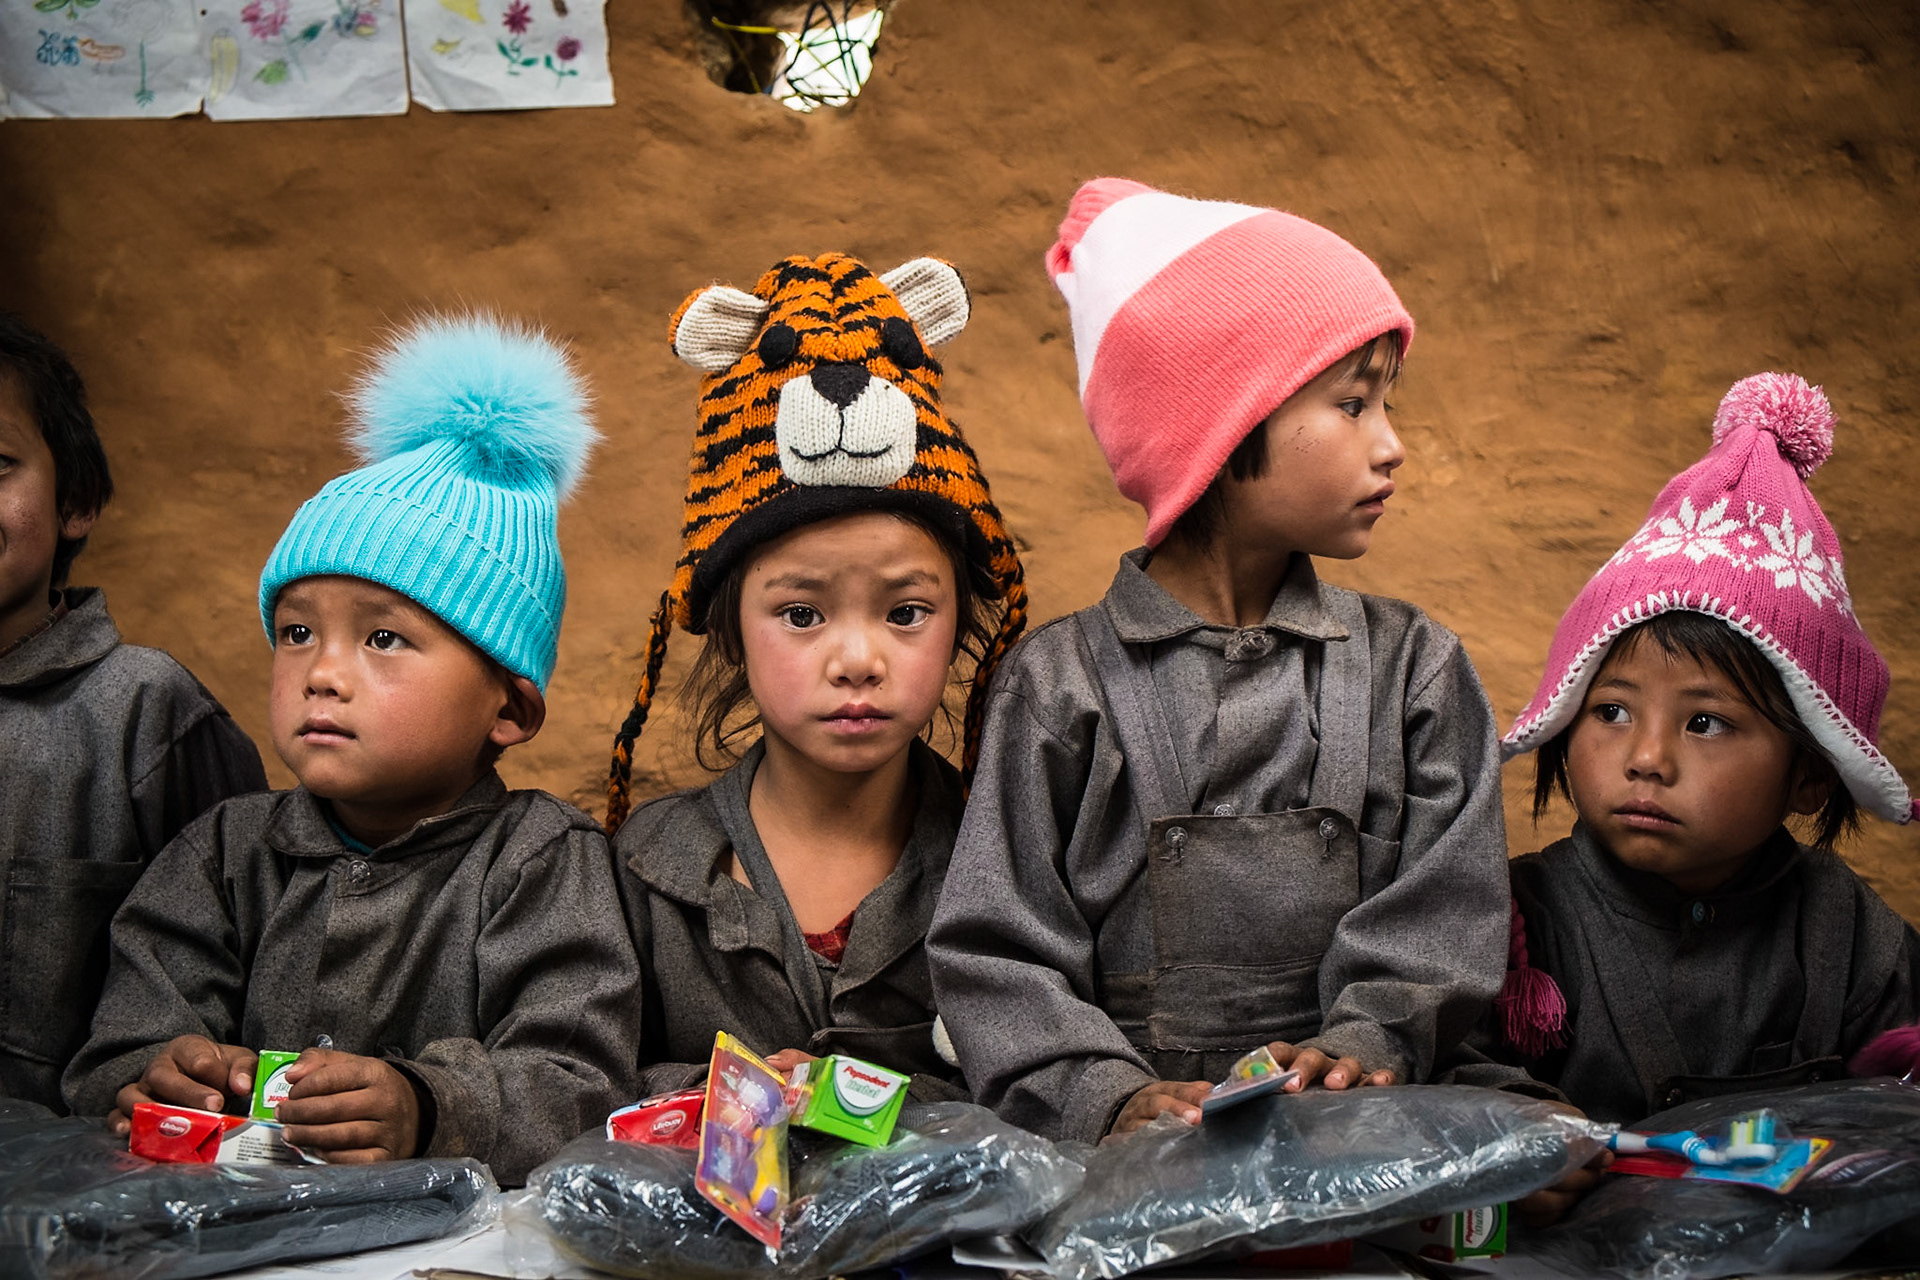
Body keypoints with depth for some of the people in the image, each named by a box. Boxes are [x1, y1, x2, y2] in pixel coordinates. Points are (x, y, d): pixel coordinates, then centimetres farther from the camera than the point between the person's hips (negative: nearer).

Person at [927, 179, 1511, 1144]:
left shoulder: (1411, 667, 11)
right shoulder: (1061, 684, 2)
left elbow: (1442, 918, 6)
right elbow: (996, 957, 0)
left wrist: (1360, 1046, -11)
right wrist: (1112, 1096, -14)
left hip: (1353, 1136, 2)